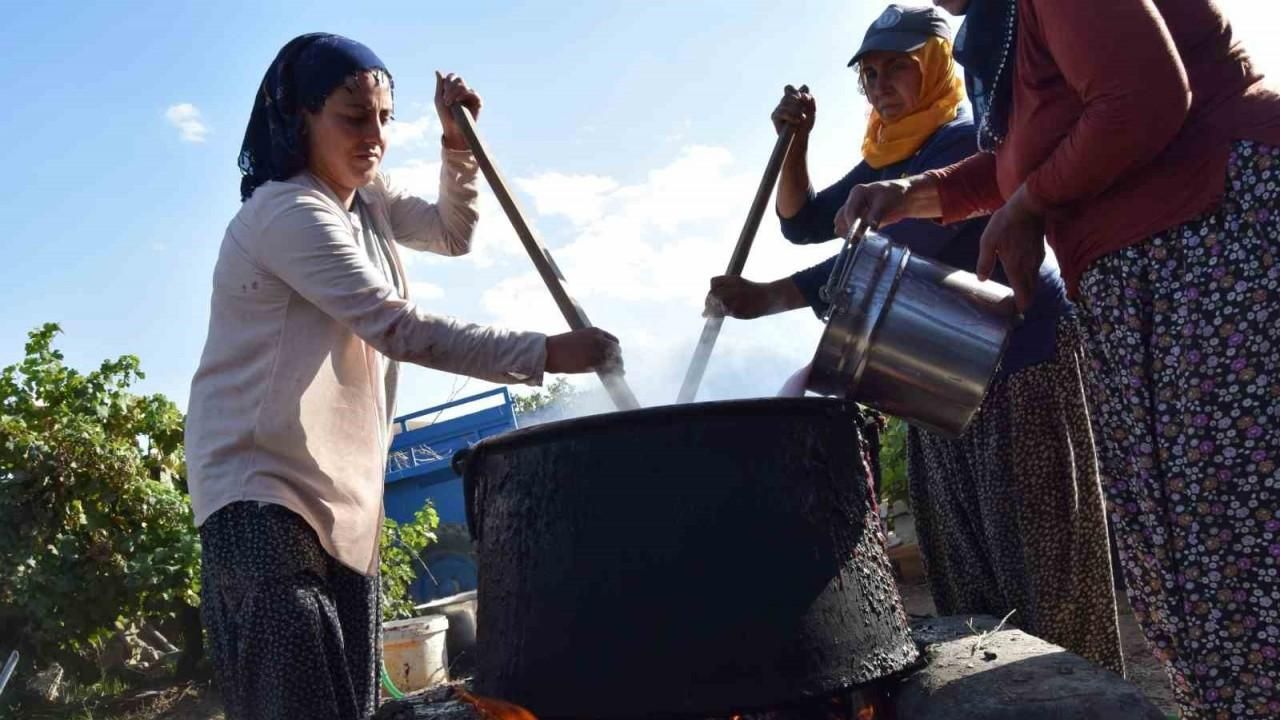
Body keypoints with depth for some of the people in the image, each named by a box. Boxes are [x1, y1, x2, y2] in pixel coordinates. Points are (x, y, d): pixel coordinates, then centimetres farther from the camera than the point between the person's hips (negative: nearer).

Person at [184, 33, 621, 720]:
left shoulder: (365, 200, 13)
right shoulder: (287, 213, -16)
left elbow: (453, 234, 25)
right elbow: (399, 328, -24)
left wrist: (457, 142, 8)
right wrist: (543, 353, -27)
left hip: (343, 494, 9)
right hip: (261, 489, -9)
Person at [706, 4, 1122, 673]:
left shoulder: (969, 140, -13)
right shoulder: (882, 162, 13)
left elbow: (897, 252, -24)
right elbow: (803, 223, 17)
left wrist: (766, 298, -28)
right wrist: (794, 141, 0)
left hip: (1022, 357, -8)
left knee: (1040, 554, -8)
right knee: (962, 562, 7)